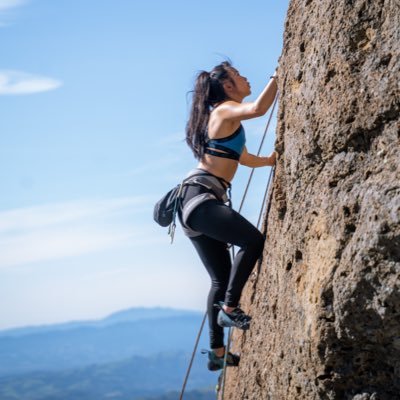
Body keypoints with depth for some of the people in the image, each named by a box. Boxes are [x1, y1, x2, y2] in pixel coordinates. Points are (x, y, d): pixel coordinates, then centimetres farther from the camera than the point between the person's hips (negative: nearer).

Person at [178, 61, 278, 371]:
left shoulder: (228, 119, 24)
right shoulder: (225, 110, -5)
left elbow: (246, 158, 35)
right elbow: (258, 108, -26)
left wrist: (274, 160, 29)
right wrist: (278, 76, -15)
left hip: (196, 203, 10)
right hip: (200, 196, -10)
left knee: (222, 279, 11)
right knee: (254, 240, -24)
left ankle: (217, 351, 13)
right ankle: (230, 308, -16)